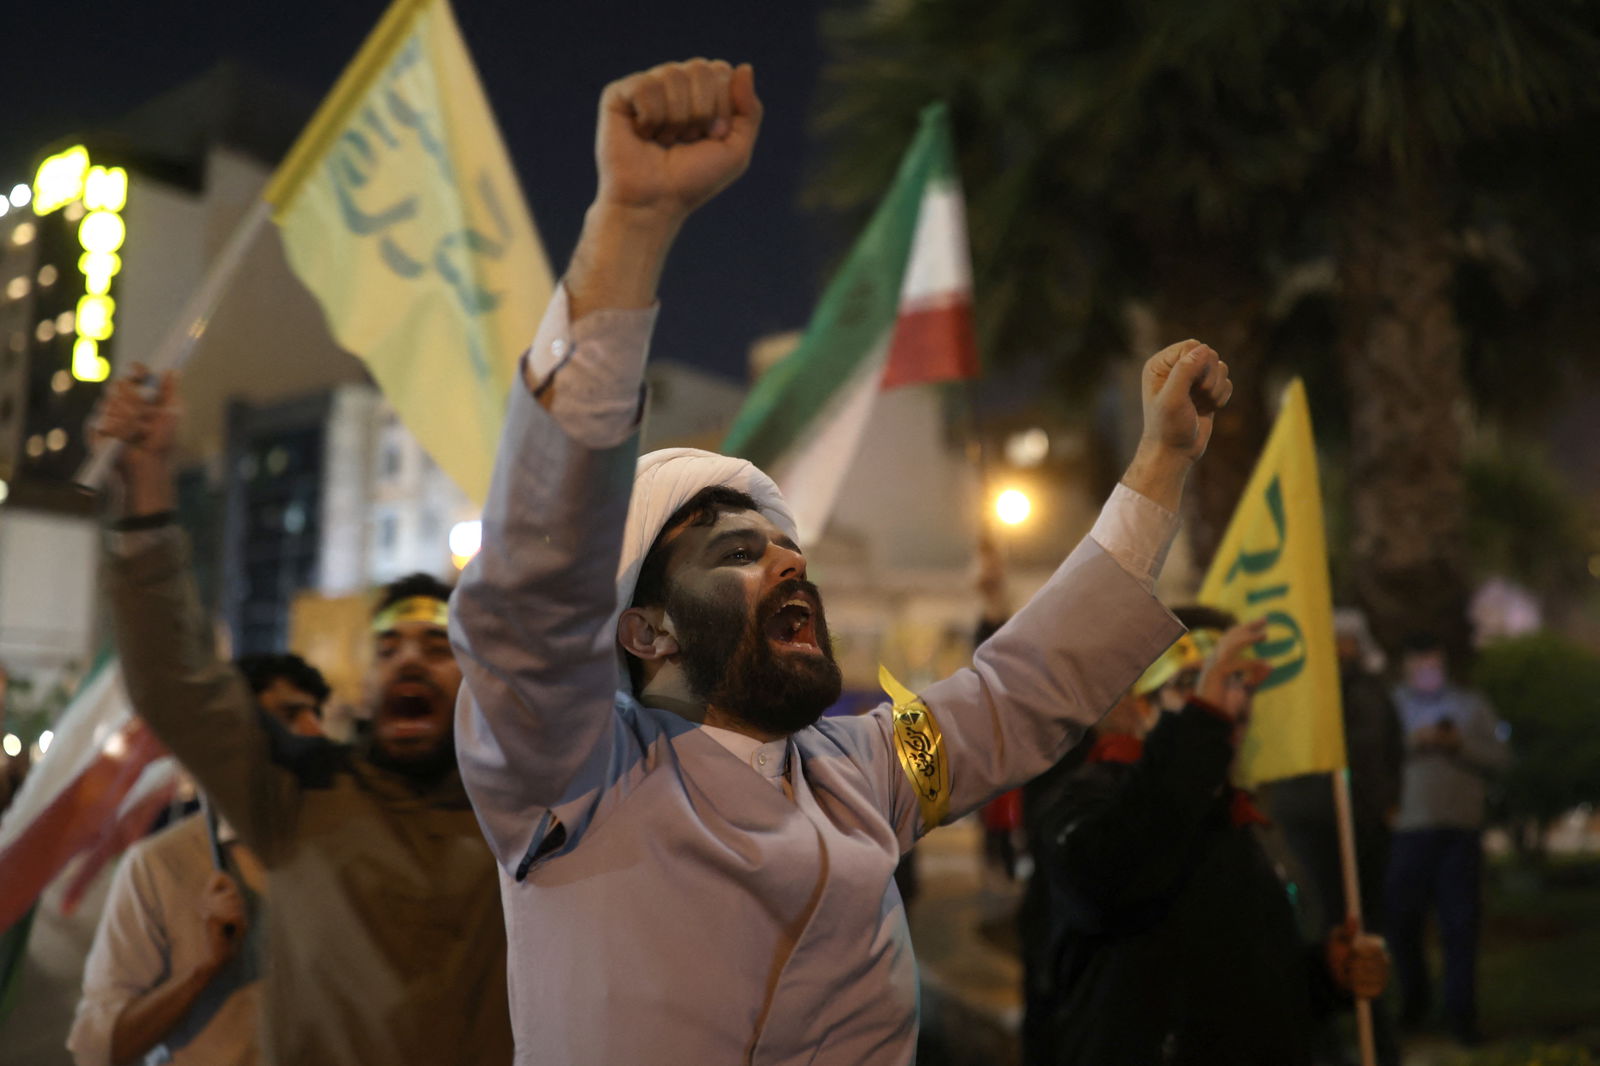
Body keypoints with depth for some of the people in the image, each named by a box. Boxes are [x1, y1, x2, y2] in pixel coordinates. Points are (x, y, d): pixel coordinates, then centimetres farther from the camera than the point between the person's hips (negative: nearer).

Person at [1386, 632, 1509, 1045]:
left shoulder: (1471, 705, 14)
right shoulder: (1391, 705, 9)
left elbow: (1499, 758, 6)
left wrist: (1459, 743, -9)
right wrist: (1412, 742, -16)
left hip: (1461, 829, 1)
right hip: (1407, 827, -1)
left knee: (1461, 923, -1)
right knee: (1402, 921, 4)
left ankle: (1460, 1011, 9)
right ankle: (1413, 1000, 23)